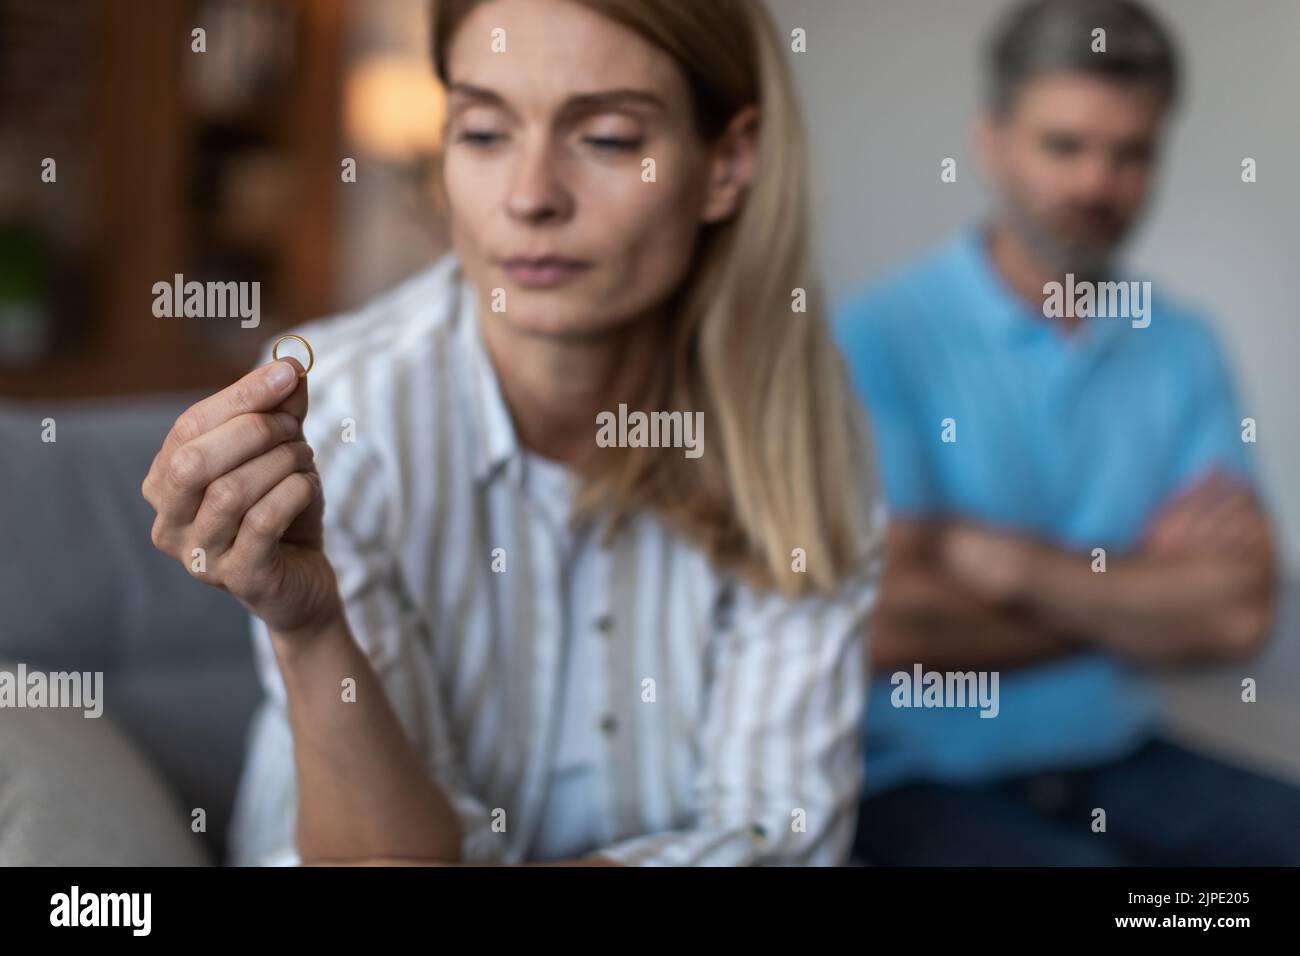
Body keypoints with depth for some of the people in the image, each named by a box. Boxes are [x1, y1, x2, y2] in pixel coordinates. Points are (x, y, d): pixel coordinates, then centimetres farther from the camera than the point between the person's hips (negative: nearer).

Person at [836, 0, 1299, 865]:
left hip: (1117, 763, 5)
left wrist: (1012, 561, -15)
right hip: (922, 776, -4)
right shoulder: (876, 338, -10)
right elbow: (891, 623, -18)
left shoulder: (1186, 349, 3)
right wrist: (1144, 587, -7)